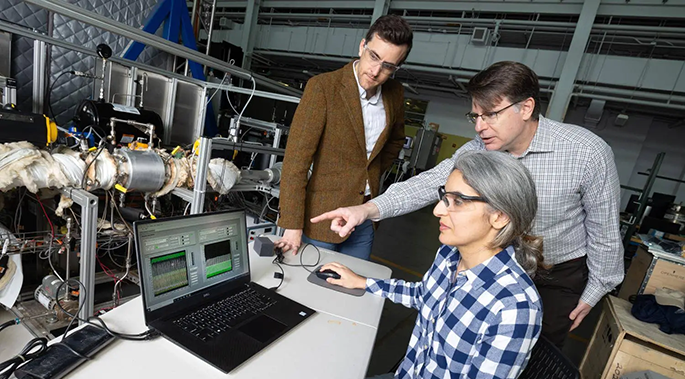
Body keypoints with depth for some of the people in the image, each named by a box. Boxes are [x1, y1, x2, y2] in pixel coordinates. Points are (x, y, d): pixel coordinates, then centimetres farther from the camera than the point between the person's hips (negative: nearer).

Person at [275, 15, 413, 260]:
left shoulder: (395, 94, 2)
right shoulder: (323, 87, -14)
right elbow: (296, 159, -17)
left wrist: (374, 174, 8)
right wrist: (292, 226, -19)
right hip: (324, 217, -5)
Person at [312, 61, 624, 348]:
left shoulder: (587, 152, -26)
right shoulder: (478, 150, -16)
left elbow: (604, 227, -15)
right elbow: (432, 182, -26)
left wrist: (595, 291, -5)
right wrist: (369, 209, -40)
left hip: (560, 276, -2)